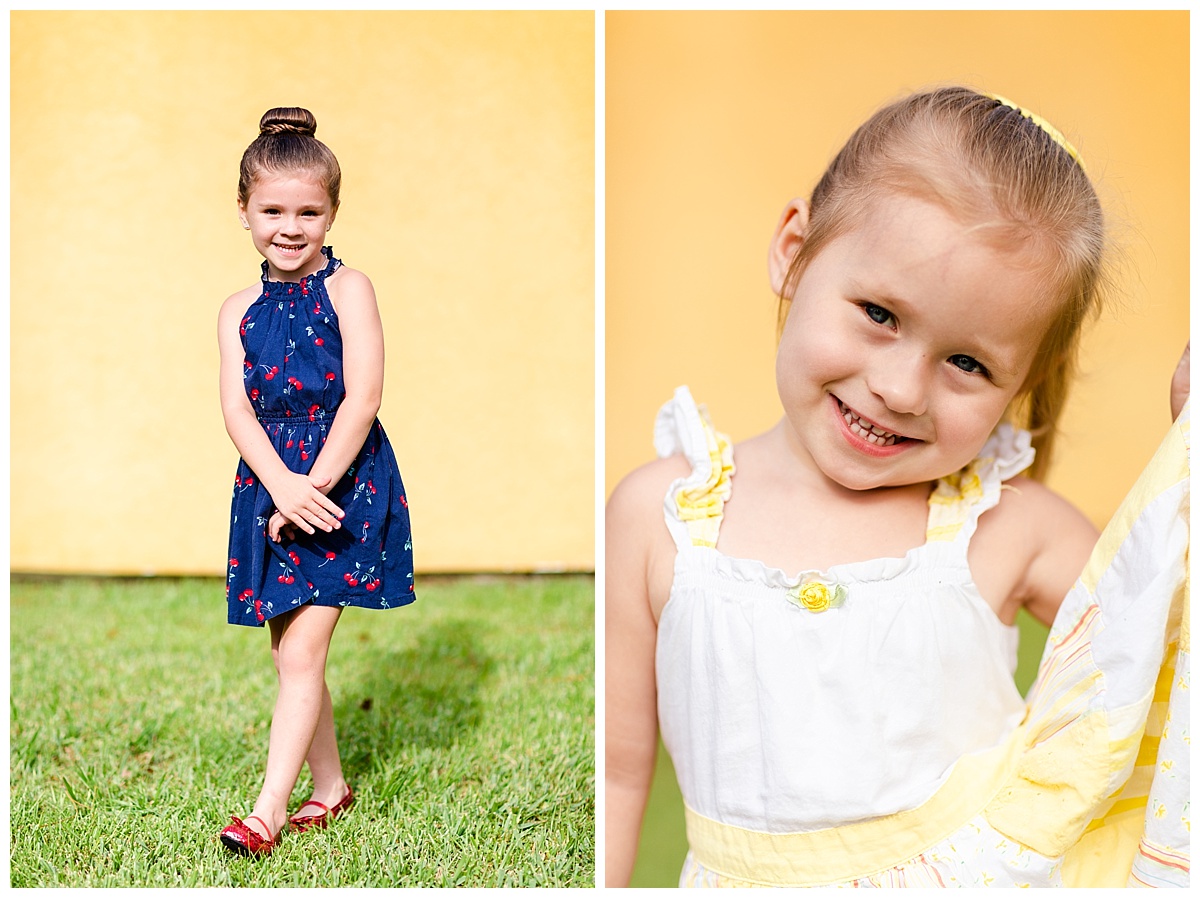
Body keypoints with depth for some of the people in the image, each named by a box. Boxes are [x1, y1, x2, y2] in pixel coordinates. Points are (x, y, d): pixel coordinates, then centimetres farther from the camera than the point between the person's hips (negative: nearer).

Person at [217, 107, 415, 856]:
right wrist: (283, 486, -18)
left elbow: (362, 396, -13)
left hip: (343, 484, -5)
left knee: (302, 653, -8)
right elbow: (237, 408, -2)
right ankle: (329, 786, 27)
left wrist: (315, 484, -17)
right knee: (289, 655, 12)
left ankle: (269, 808, -2)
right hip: (269, 486, 6)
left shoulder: (347, 289, -5)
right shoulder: (240, 310, 8)